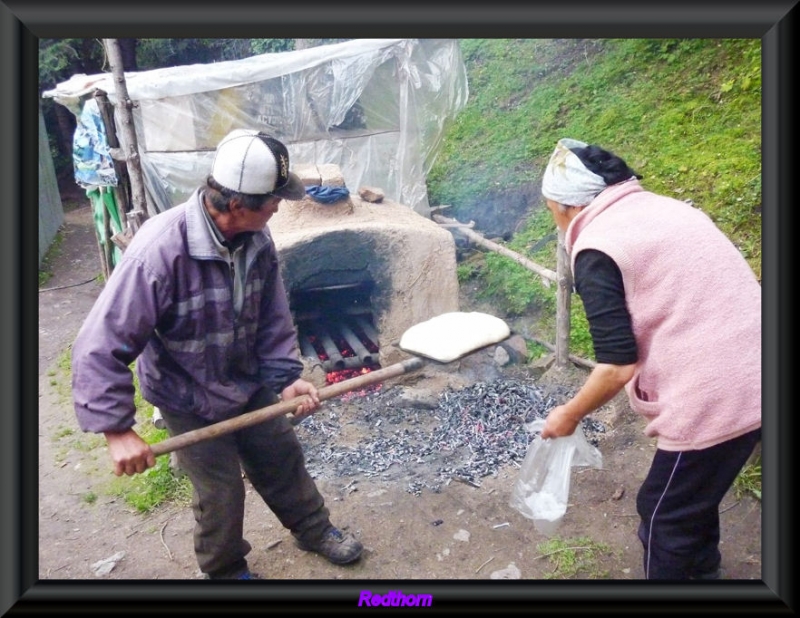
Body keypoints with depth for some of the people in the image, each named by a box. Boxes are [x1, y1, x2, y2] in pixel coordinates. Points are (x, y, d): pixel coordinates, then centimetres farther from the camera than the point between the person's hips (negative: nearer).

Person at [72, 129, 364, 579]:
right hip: (190, 401, -5)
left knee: (284, 459, 19)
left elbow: (274, 318, -2)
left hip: (250, 384, 6)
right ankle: (227, 571, 39)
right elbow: (99, 347, -30)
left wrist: (287, 376, -11)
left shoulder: (256, 238, -14)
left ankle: (314, 529, 47)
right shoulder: (159, 251, -34)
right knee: (221, 492, 8)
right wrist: (117, 429, -30)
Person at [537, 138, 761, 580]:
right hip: (754, 378, 9)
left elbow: (618, 366, -18)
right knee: (695, 498, 28)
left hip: (715, 398, -9)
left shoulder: (596, 249, -14)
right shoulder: (667, 208, 13)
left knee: (665, 516, 13)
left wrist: (569, 415, -1)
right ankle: (701, 571, 49)